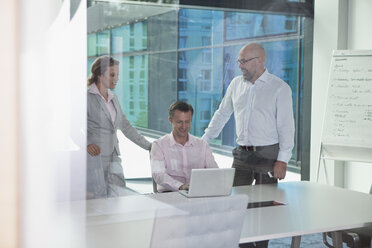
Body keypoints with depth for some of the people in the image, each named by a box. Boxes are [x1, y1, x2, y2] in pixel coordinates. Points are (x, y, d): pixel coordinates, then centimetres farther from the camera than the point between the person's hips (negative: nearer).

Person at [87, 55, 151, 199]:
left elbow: (125, 126, 22)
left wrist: (148, 146, 19)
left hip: (113, 158, 6)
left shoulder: (113, 98, 16)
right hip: (93, 158, -6)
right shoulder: (87, 97, -6)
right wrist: (87, 144, -33)